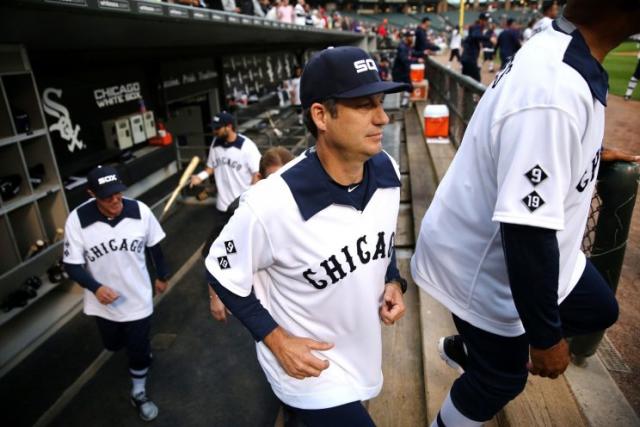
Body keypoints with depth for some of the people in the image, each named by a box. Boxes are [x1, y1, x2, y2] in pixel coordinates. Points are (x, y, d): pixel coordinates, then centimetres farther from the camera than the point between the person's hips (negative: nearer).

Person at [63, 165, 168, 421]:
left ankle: (138, 393, 40)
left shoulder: (140, 211, -20)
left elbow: (154, 245, -3)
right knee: (114, 345, 26)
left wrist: (161, 276, 10)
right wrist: (96, 287, -32)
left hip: (138, 297, -1)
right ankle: (140, 346, 63)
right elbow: (72, 265, -15)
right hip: (104, 301, 1)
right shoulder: (77, 220, -23)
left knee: (138, 348, 12)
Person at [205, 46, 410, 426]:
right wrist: (276, 340, -20)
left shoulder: (387, 171, -13)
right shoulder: (272, 205, -33)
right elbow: (222, 273, -17)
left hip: (361, 350, 7)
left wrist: (393, 282, -7)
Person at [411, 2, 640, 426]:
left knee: (598, 309, 24)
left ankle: (470, 347, 36)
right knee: (501, 378, 13)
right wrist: (546, 337, -21)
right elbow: (527, 232, -34)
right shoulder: (554, 92, -35)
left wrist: (586, 151, 37)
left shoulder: (555, 51, -3)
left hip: (510, 246, 9)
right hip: (485, 265, -9)